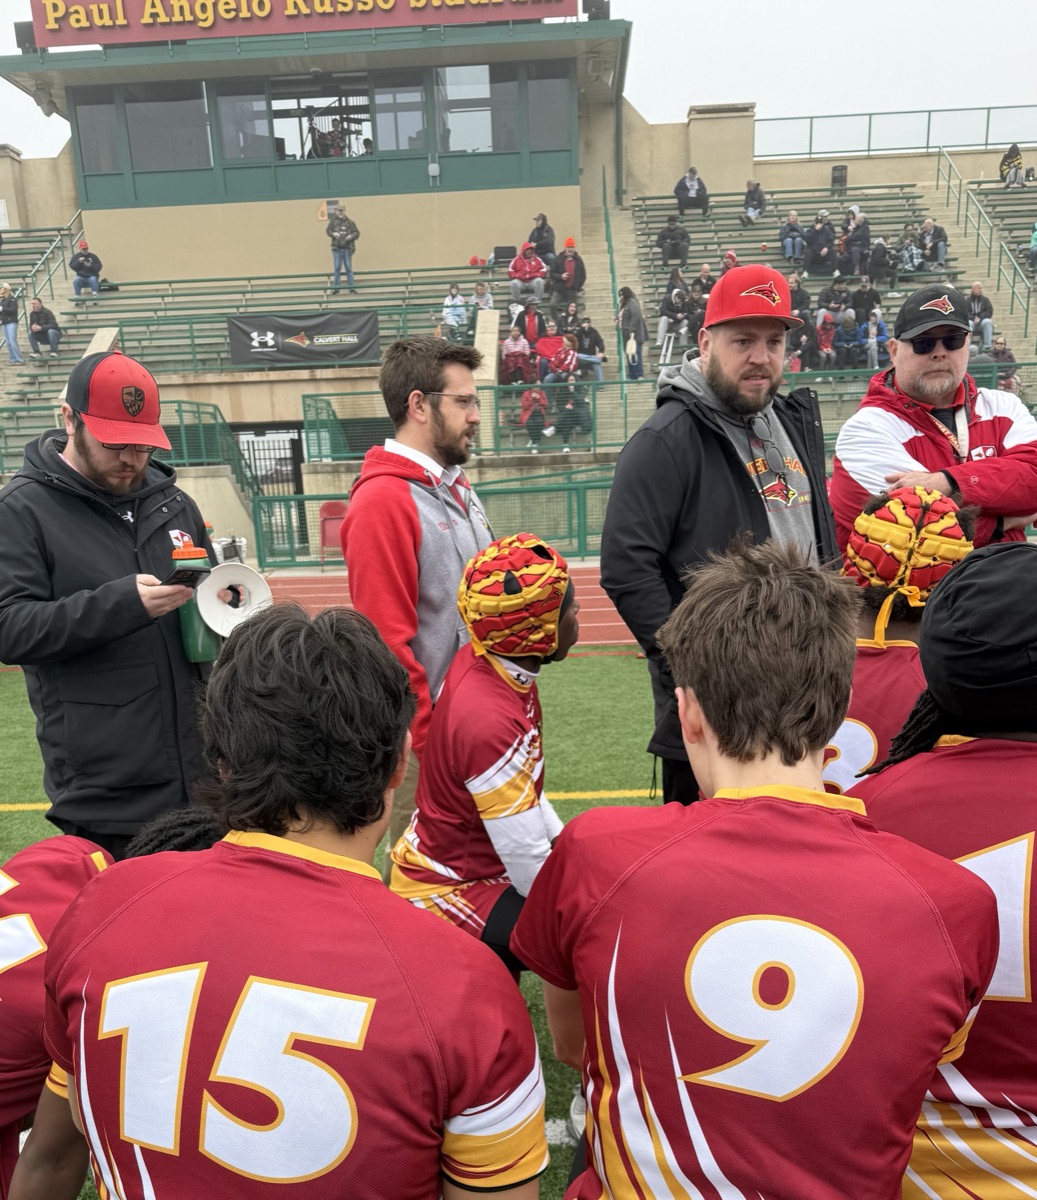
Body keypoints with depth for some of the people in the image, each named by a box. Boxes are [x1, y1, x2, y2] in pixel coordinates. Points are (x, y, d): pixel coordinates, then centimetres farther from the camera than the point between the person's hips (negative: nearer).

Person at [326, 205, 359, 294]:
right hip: (337, 248, 1)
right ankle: (336, 287, 7)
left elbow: (357, 233, 2)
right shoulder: (333, 221, 4)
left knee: (348, 268, 2)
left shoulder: (350, 222, 1)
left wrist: (351, 236, -17)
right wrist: (333, 234, -11)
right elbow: (328, 230, 9)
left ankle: (351, 287, 7)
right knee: (337, 268, 3)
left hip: (347, 248, -1)